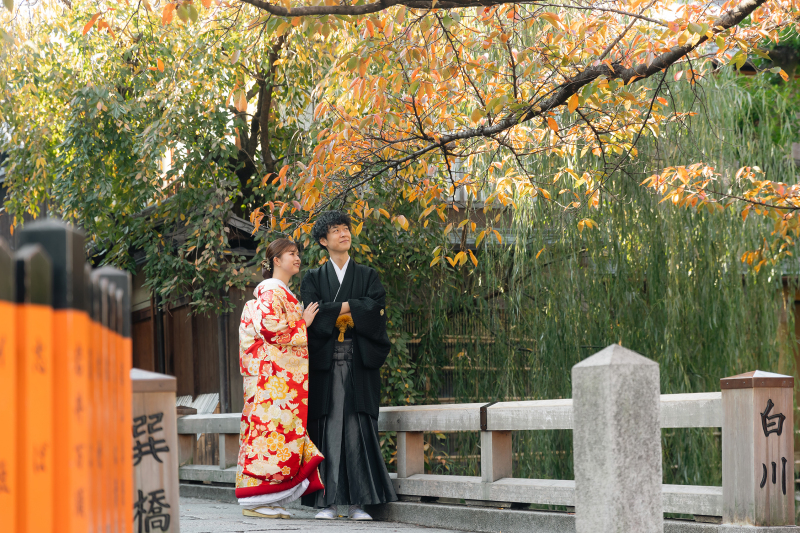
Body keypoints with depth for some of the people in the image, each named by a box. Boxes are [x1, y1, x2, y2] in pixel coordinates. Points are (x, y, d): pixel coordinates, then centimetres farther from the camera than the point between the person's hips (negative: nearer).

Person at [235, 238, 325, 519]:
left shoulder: (286, 294, 23)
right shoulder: (270, 291, -7)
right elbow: (271, 327, -19)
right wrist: (303, 323, -8)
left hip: (289, 377, 10)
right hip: (273, 374, -10)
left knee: (283, 429, 6)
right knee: (271, 426, -12)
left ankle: (272, 501, 5)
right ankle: (256, 501, -11)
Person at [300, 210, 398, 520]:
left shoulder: (367, 276, 15)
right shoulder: (313, 279, 13)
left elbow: (376, 310, -3)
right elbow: (311, 313, -4)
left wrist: (336, 311, -6)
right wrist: (354, 309, -6)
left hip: (360, 363, 0)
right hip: (325, 362, 0)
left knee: (358, 429, -6)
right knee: (328, 429, -5)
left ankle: (358, 503, -5)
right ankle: (327, 501, -3)